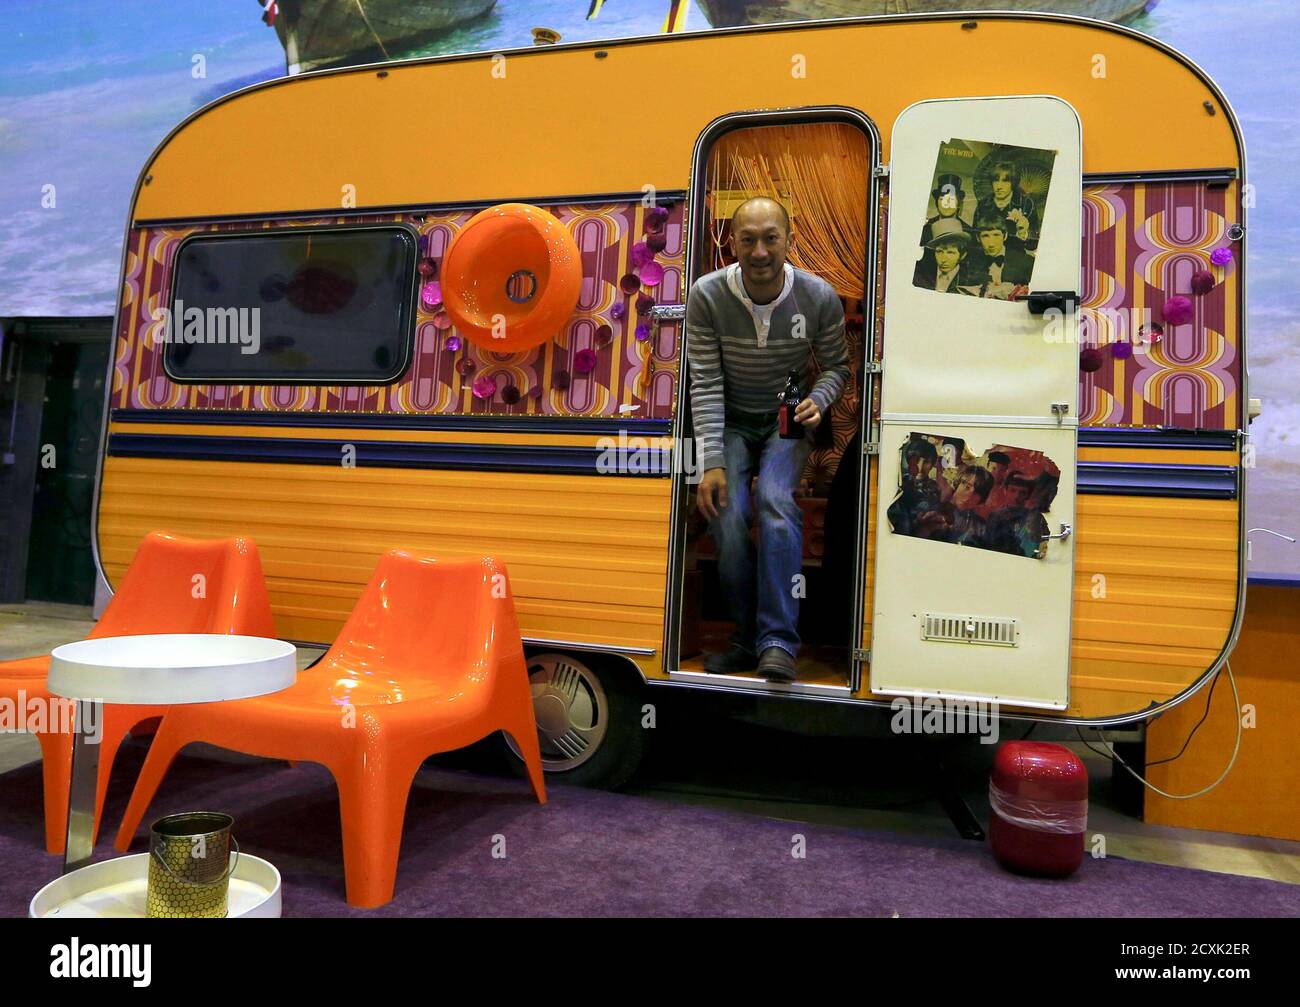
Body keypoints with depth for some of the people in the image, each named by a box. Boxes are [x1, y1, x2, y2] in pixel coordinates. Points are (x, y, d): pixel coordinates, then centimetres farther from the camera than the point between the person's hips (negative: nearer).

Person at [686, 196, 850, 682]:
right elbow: (705, 384, -13)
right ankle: (747, 636, -2)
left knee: (775, 499, -28)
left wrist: (818, 401, -18)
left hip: (788, 420, 0)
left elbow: (836, 365, 5)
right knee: (726, 513, -22)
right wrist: (711, 462, -20)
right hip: (731, 421, 1)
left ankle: (777, 643, -24)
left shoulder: (820, 298, -11)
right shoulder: (707, 295, -14)